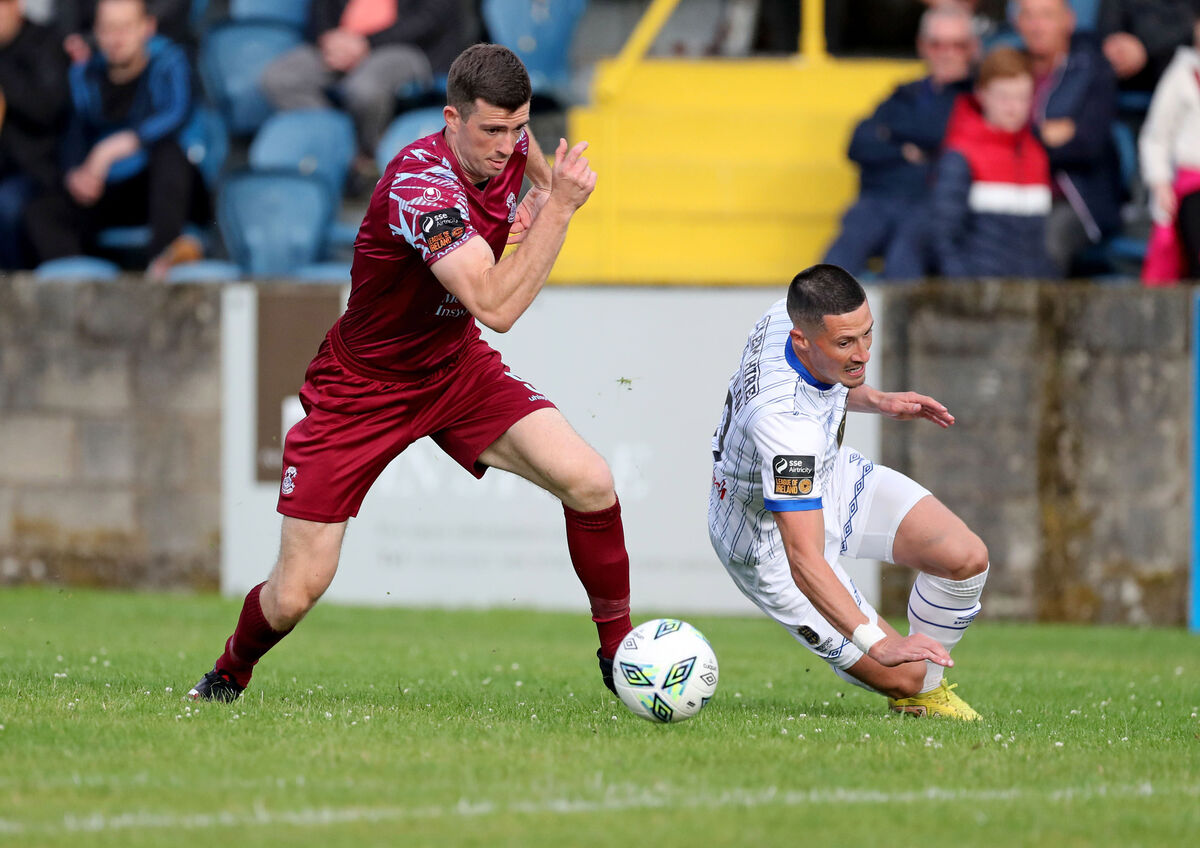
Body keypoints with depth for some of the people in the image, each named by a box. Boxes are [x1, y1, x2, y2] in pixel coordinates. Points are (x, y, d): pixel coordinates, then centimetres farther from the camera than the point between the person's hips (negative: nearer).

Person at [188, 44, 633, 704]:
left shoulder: (506, 144, -9)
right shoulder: (419, 184, -33)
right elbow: (496, 307, -42)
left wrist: (542, 194, -1)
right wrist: (558, 209, -40)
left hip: (458, 369, 6)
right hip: (363, 390, -6)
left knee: (589, 482, -18)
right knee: (296, 594, -5)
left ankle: (619, 650, 2)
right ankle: (229, 674, 29)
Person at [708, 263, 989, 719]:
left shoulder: (788, 315, -19)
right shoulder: (784, 420, -43)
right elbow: (804, 561, -45)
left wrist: (877, 400, -4)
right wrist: (877, 644, -51)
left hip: (830, 475, 8)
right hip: (770, 539, -8)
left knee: (966, 557, -7)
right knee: (900, 675, -11)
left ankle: (925, 690, 18)